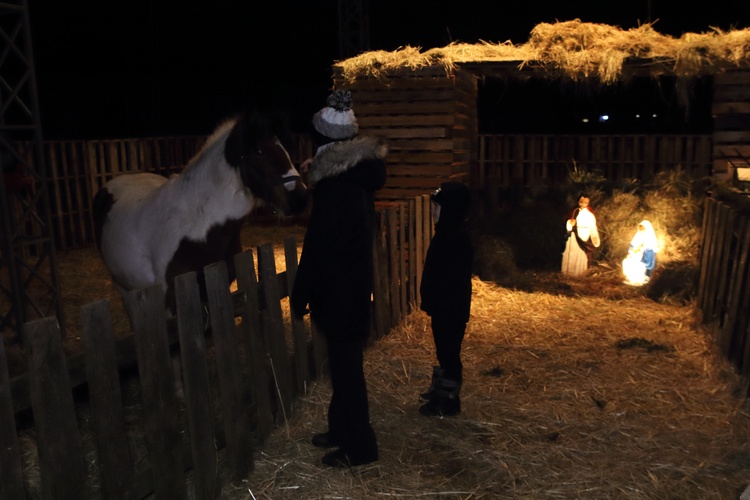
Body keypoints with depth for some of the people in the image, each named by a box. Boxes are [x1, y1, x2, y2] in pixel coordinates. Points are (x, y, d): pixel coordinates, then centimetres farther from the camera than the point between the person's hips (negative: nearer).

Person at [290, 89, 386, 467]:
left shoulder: (335, 185, -22)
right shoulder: (359, 175, 7)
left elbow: (318, 248, -20)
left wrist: (299, 295, -11)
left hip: (337, 290, -9)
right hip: (354, 285, 9)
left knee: (345, 365, 2)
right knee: (343, 362, 19)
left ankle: (358, 445, 16)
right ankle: (342, 428, 35)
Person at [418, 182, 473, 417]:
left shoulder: (457, 239, -23)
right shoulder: (447, 234, 9)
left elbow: (455, 281, -24)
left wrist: (443, 311, -22)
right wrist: (432, 304, 20)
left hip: (451, 310, -10)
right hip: (443, 308, 10)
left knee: (449, 352, 3)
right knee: (443, 350, 22)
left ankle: (449, 400, 16)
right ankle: (440, 388, 37)